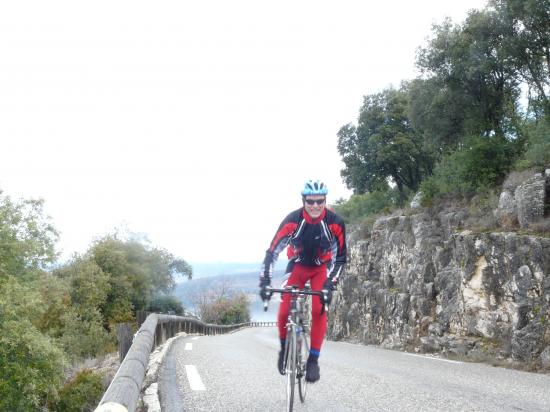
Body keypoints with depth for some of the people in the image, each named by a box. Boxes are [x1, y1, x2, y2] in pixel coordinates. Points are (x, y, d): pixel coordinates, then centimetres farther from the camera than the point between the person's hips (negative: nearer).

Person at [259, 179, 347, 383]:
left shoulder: (335, 223, -27)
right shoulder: (292, 220, -29)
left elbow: (340, 258, -20)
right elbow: (272, 252, -27)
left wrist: (330, 285, -31)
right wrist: (264, 282, -36)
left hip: (321, 268, 0)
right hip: (297, 266, 0)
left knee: (319, 310, -21)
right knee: (284, 313, -12)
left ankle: (313, 359, -10)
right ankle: (284, 349, 15)